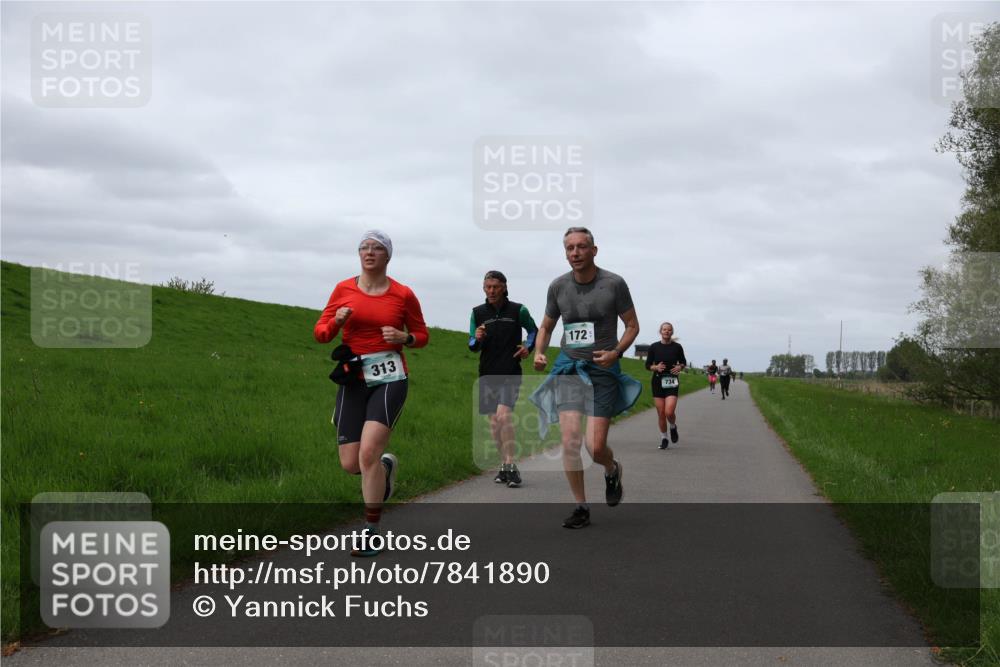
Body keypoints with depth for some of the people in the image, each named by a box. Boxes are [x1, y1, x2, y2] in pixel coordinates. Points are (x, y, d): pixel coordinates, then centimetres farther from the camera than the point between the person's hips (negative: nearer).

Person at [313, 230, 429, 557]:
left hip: (390, 378, -3)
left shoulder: (403, 294, 0)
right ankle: (385, 466, 39)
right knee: (350, 464, 1)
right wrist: (336, 321, -14)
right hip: (353, 380, 3)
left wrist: (404, 338, -10)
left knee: (368, 453, -19)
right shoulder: (344, 289, 4)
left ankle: (371, 532, -5)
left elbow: (421, 335, 11)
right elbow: (320, 333, 7)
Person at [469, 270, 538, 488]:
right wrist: (477, 339, -14)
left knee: (503, 416, -19)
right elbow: (472, 346, 9)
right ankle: (504, 464, 20)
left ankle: (511, 466, -14)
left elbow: (534, 330, 16)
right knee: (494, 422, 7)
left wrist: (528, 346, -3)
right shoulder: (478, 313, 5)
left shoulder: (518, 311, -1)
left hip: (511, 373, -4)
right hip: (488, 374, 4)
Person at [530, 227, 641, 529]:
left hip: (602, 369, -2)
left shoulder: (613, 284, -6)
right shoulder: (558, 286, 2)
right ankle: (581, 508, 2)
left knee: (596, 448, -7)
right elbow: (546, 326, 16)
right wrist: (539, 352, -4)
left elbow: (632, 325, 2)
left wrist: (616, 352, -16)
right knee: (570, 439, -11)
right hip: (568, 367, 2)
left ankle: (612, 470, 30)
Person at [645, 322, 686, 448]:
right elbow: (648, 365, 6)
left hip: (672, 382, -1)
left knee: (669, 412, -15)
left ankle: (673, 427, 18)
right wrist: (656, 367, -14)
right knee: (661, 413, 3)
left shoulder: (677, 347, 1)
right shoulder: (654, 347, 1)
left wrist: (680, 367, -7)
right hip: (658, 381, 1)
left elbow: (683, 362, 15)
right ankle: (664, 439, 19)